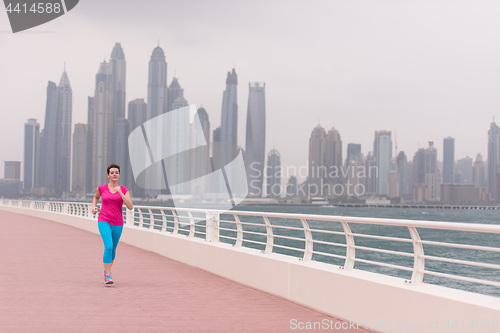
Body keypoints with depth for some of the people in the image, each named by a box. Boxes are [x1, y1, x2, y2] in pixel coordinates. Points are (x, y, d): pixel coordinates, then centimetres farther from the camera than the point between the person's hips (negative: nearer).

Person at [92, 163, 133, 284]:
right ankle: (107, 276, -16)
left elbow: (130, 206, -11)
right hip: (104, 222, -2)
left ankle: (107, 270, 42)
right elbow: (96, 197, 23)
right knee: (108, 247, -21)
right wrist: (94, 207, 4)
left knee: (113, 249, 16)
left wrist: (120, 193, -18)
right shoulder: (102, 188, 1)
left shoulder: (124, 190, 0)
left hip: (117, 224, 2)